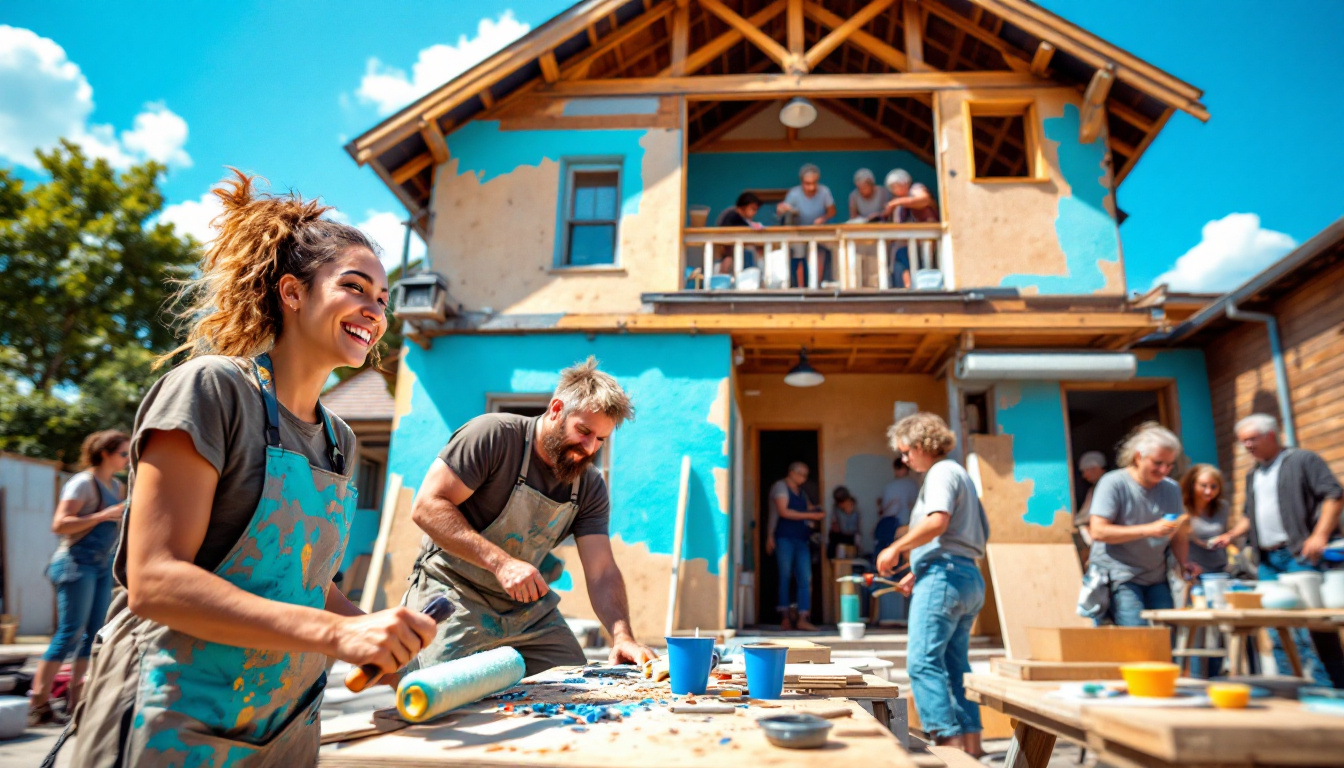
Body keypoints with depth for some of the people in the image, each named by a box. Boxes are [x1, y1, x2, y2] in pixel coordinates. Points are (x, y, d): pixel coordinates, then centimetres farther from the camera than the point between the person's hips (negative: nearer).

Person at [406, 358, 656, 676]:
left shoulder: (590, 486, -2)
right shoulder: (494, 435, -18)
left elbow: (602, 573, -6)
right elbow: (427, 506, -23)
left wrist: (623, 637, -25)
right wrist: (501, 562, -32)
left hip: (529, 608, 5)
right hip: (454, 595, -5)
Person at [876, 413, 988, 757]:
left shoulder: (942, 472, -6)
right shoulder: (958, 474, 25)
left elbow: (937, 522, -24)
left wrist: (896, 548, -13)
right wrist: (919, 572, 25)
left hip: (945, 575, -11)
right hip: (968, 577, 11)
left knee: (923, 662, -11)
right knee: (956, 666, 12)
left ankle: (948, 740, -13)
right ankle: (971, 745, 15)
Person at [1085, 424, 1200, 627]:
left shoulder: (1172, 488, 11)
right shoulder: (1113, 483, -9)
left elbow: (1178, 536, 14)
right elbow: (1098, 531, -17)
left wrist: (1184, 562, -6)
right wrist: (1149, 530, -21)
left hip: (1156, 578, 6)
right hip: (1118, 576, -6)